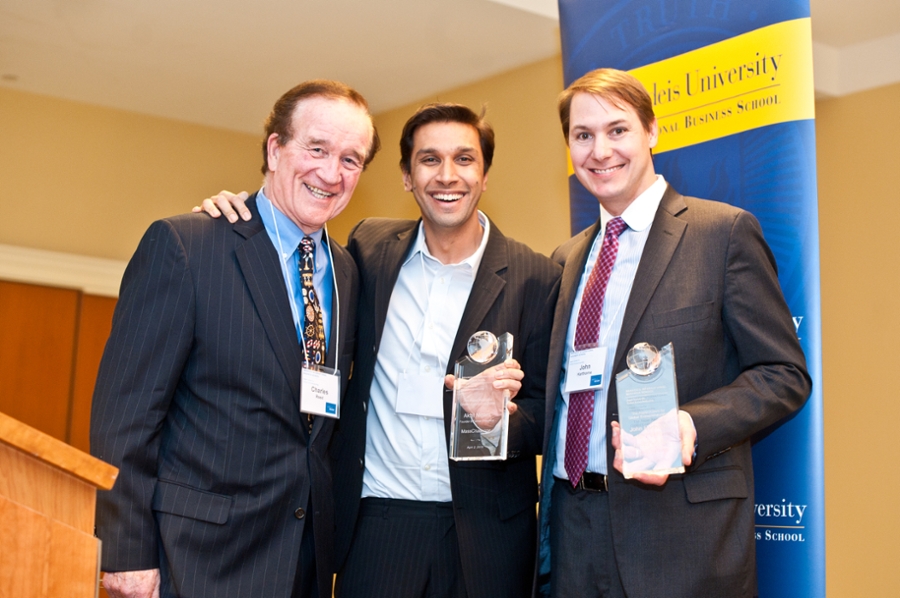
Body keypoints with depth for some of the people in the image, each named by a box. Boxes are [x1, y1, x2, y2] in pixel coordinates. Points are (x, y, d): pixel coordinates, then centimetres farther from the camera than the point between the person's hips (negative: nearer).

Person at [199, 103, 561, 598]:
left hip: (485, 536, -1)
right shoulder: (370, 248, 3)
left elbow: (546, 414, 0)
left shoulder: (535, 279, -4)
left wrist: (499, 417, -23)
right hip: (376, 527, 2)